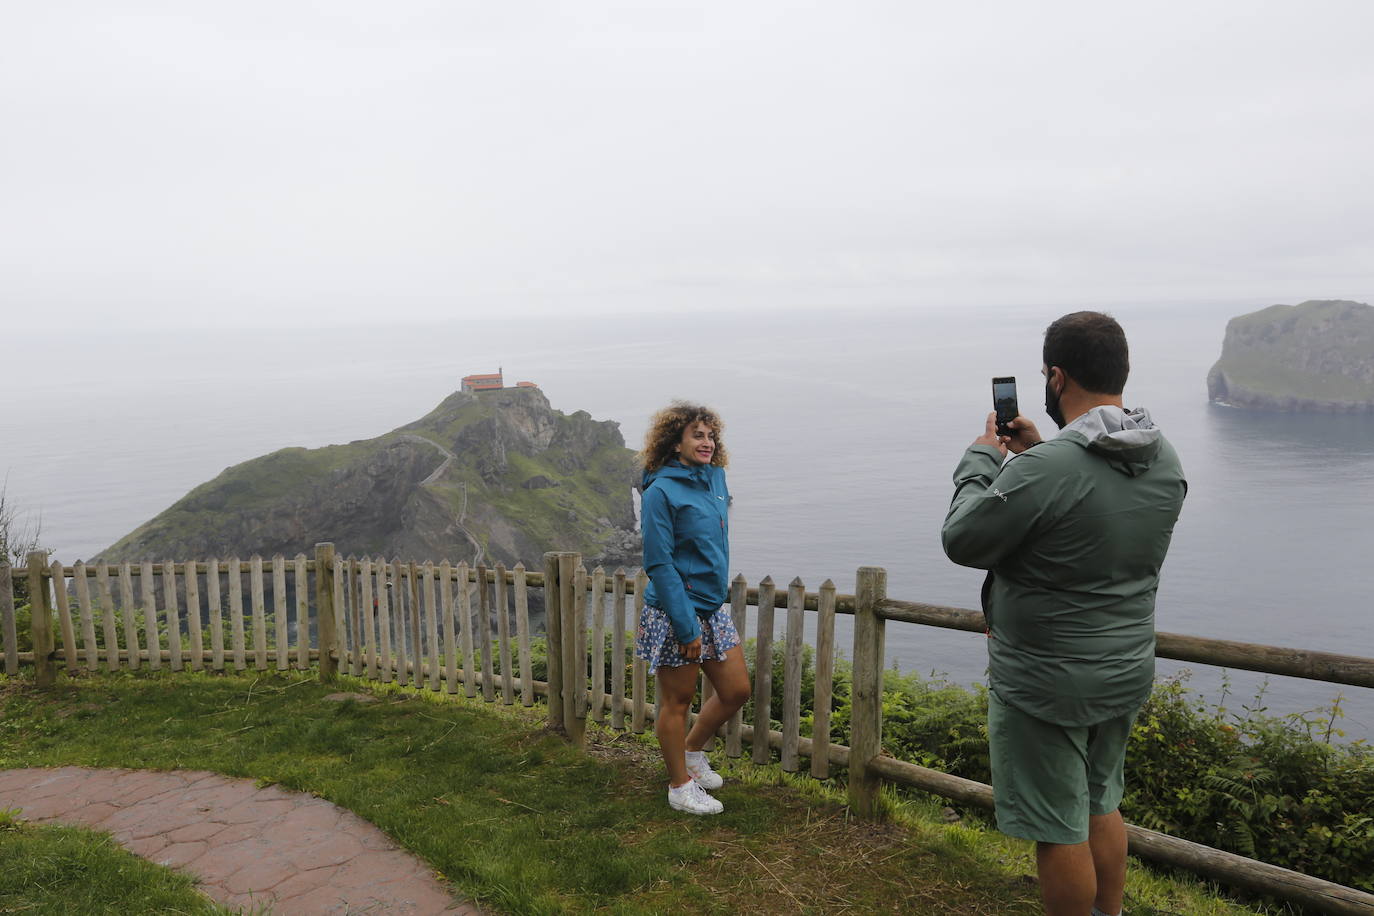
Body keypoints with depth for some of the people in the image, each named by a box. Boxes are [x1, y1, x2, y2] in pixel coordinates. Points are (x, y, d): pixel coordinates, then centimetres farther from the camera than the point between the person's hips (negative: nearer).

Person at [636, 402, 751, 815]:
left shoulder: (715, 478, 6)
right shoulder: (661, 491, -16)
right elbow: (659, 564, -18)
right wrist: (687, 627, -20)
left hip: (713, 607, 8)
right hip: (675, 613, -8)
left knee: (737, 690, 12)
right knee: (677, 702, 7)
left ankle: (692, 749, 35)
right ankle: (680, 785, 25)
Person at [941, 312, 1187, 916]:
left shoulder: (1045, 471, -28)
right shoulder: (1164, 460, -3)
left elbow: (962, 541, -16)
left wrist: (982, 458, -3)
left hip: (1046, 687, -8)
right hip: (1127, 675, 8)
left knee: (1059, 831, 9)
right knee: (1101, 806, 26)